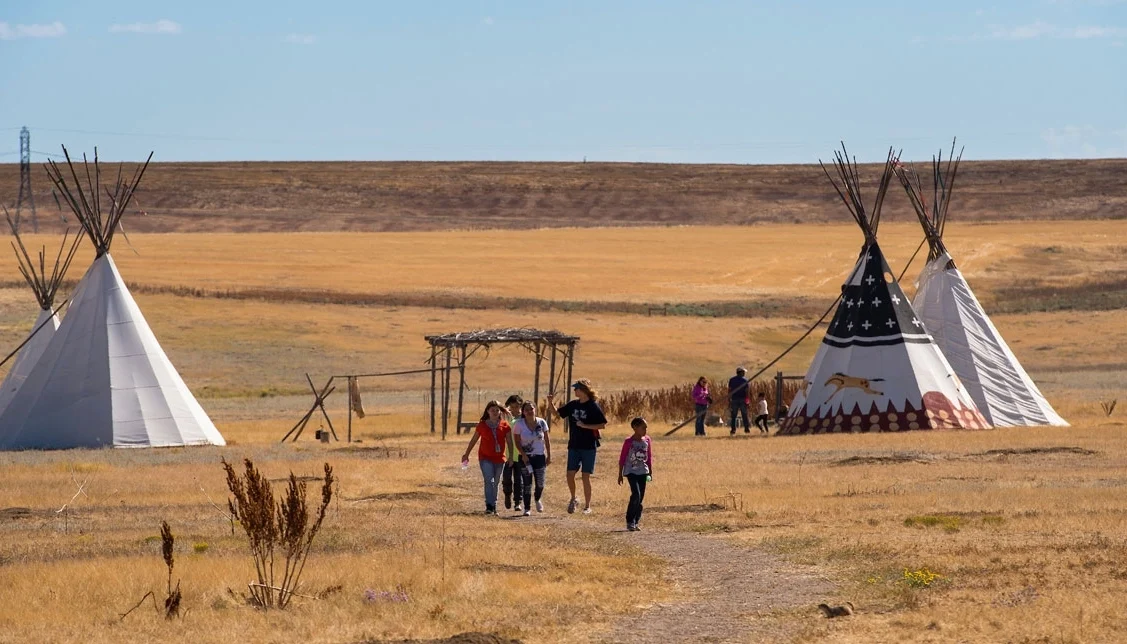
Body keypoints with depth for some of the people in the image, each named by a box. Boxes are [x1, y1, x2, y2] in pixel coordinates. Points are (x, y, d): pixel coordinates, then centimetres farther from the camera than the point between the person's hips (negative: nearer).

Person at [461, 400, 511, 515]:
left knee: (495, 483, 12)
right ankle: (489, 506, -23)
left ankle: (494, 506, 23)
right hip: (485, 458, -2)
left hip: (499, 458, 2)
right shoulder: (482, 425, 0)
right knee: (489, 480, -17)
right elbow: (474, 440, 9)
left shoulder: (504, 426, 1)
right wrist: (466, 454, 13)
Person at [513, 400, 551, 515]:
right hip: (525, 457, -2)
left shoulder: (541, 423, -2)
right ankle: (527, 508, 6)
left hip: (540, 456, 2)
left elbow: (547, 440, 5)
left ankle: (537, 500, 31)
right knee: (527, 483, -3)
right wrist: (523, 454, -17)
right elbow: (517, 442, -5)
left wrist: (549, 455, 3)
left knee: (540, 483, 0)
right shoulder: (519, 424, -7)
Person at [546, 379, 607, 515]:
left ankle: (587, 506, 9)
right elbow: (558, 413, 17)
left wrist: (585, 426, -18)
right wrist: (550, 403, -1)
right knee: (570, 475, -1)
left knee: (586, 477, -1)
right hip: (574, 446, 5)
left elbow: (602, 425, -9)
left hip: (589, 447, -5)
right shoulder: (573, 405, 7)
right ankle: (573, 500, 21)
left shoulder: (593, 406, -9)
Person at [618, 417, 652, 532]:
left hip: (643, 472, 5)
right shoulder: (629, 441, -9)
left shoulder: (646, 440, 5)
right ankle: (630, 522, -9)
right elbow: (622, 458, -4)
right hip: (631, 471, -5)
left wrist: (650, 472, 12)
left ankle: (635, 522, 14)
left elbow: (649, 457, 13)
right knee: (636, 495, -17)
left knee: (640, 498, 5)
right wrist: (620, 474, -3)